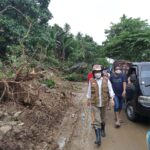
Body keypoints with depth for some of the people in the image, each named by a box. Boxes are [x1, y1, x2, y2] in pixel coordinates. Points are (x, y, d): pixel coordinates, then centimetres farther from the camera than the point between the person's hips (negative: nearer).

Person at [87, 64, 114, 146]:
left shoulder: (106, 80, -5)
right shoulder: (91, 81, -6)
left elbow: (110, 90, -4)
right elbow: (89, 91, 6)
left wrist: (112, 99, -16)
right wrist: (88, 100, 15)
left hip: (103, 104, 2)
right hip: (94, 104, -1)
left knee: (102, 119, 20)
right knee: (96, 121, -9)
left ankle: (102, 130, 46)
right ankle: (98, 138, -7)